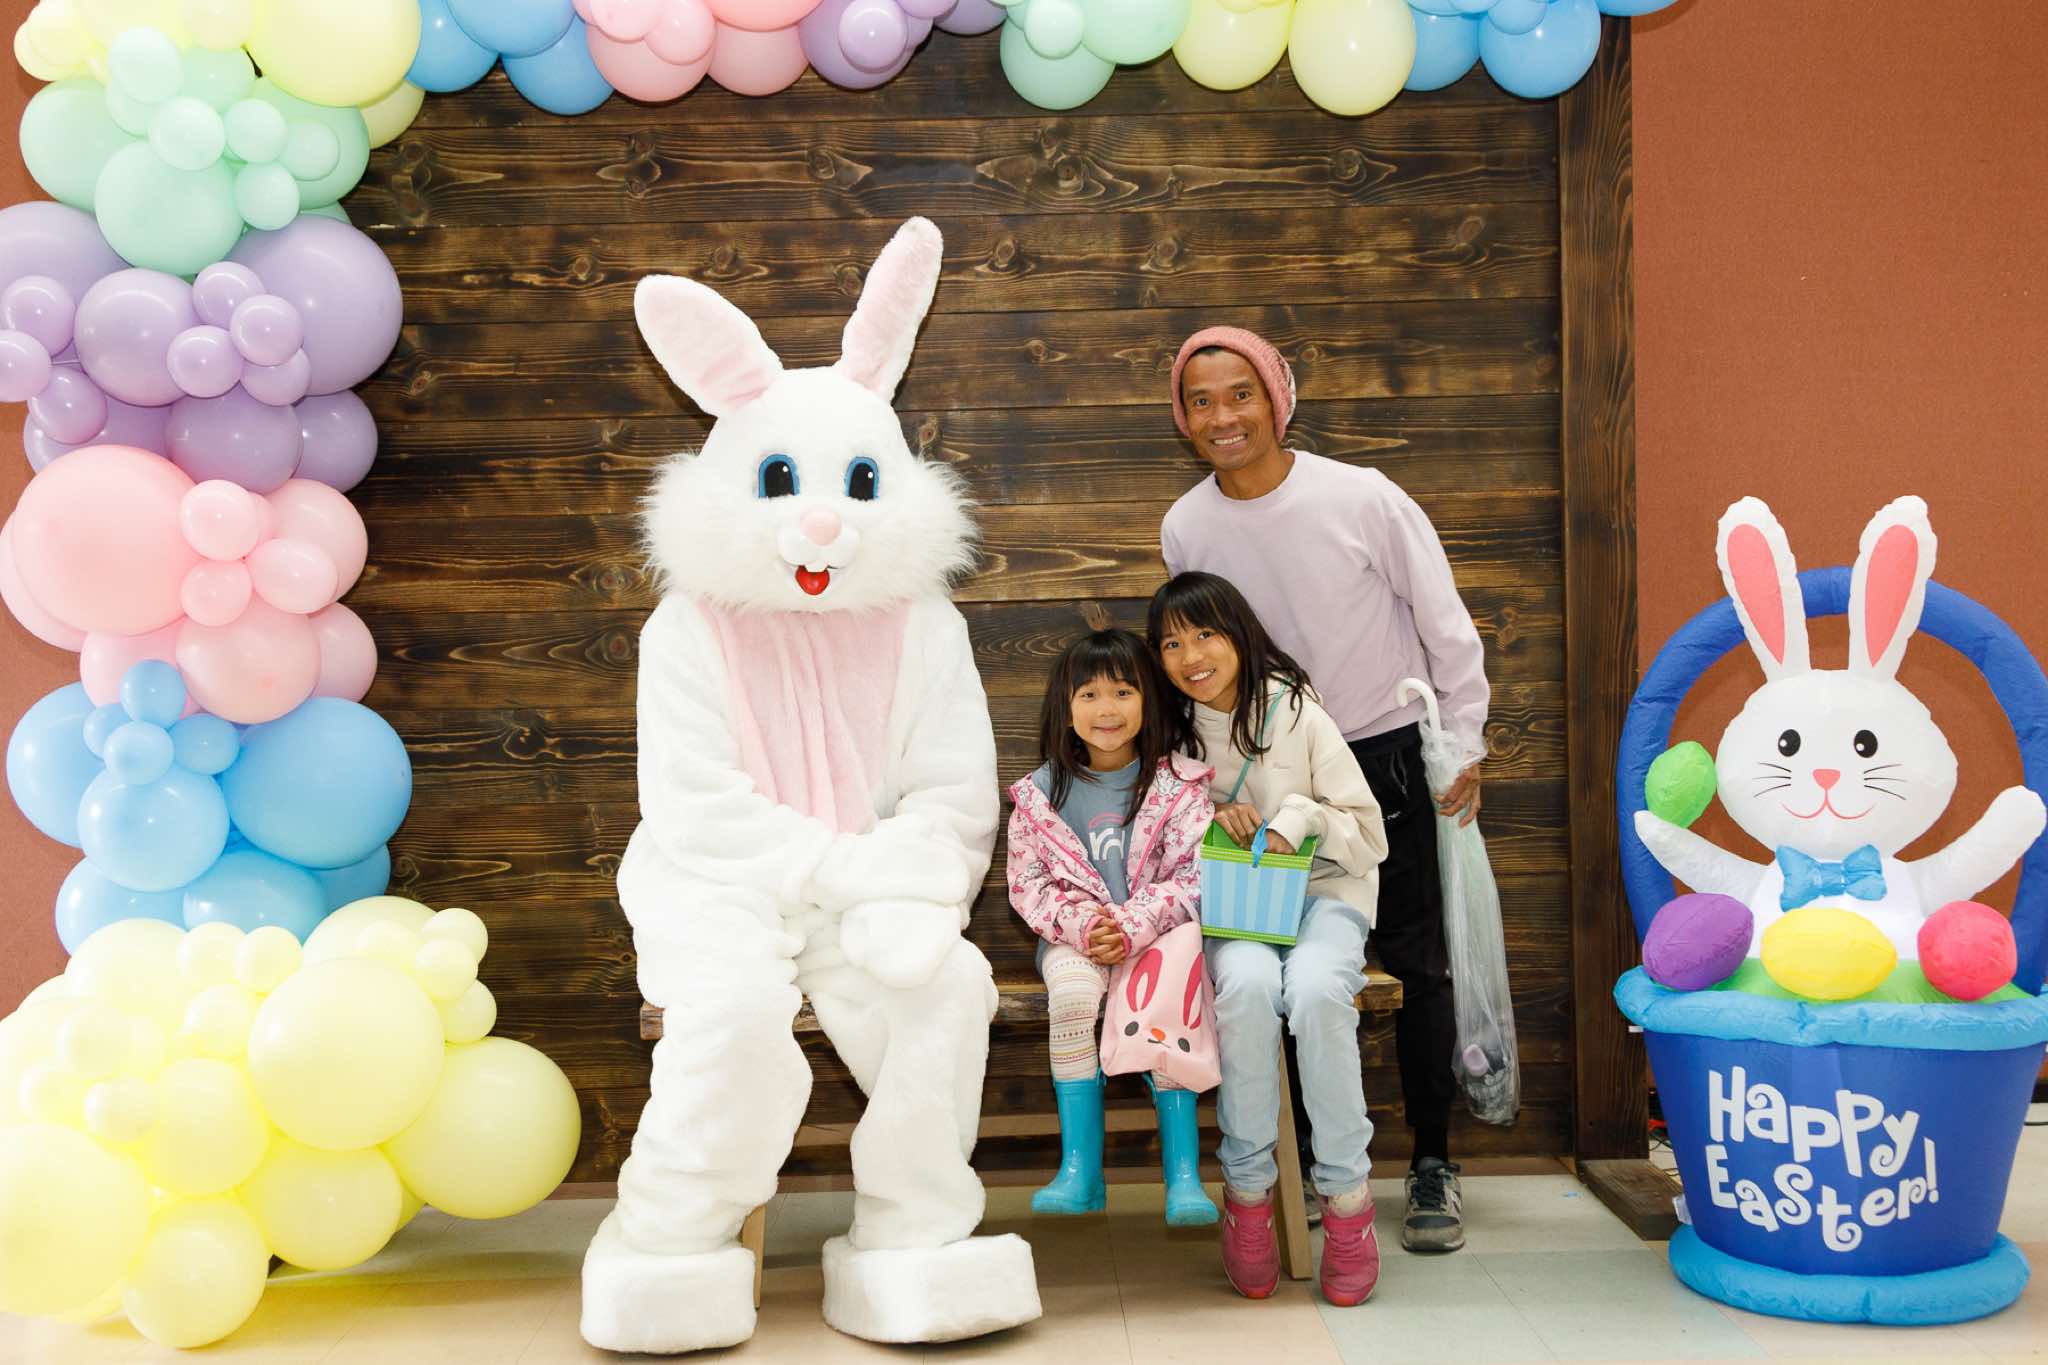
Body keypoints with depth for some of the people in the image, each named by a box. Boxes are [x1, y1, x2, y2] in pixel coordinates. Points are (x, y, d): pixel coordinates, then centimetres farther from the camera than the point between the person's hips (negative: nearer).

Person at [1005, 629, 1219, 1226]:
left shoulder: (1177, 784, -1)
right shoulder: (1040, 794, 3)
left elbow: (1195, 876, -7)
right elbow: (1027, 883, 3)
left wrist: (1133, 926, -21)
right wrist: (1080, 924, -16)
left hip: (1158, 929, -1)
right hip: (1074, 936, 1)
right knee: (1072, 993, -31)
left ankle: (1183, 1171, -23)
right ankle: (1080, 1167, -24)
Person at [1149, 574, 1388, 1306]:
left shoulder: (1296, 715, -3)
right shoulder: (1173, 728, 5)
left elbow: (1369, 837, 1)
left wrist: (1301, 816, -17)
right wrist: (1210, 821, -10)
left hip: (1321, 893, -1)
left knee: (1314, 990, -35)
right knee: (1249, 984, -35)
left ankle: (1346, 1193, -19)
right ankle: (1247, 1189, -21)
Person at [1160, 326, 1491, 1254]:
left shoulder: (1362, 498, -14)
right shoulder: (1185, 530, -4)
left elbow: (1445, 623, -5)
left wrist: (1465, 743, -4)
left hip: (1386, 751, -2)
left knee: (1413, 961, 3)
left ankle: (1433, 1166, 17)